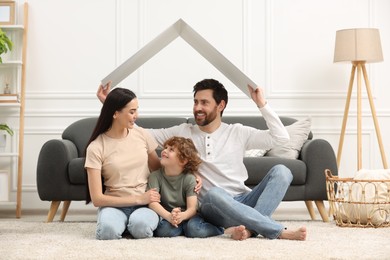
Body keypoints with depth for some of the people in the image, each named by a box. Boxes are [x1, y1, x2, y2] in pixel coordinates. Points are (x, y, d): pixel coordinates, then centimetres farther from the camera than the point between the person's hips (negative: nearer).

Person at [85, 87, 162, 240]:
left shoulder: (141, 134, 4)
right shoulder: (96, 148, -7)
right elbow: (97, 198, -10)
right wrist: (138, 199, -15)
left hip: (145, 204, 2)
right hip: (114, 205, -1)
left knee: (140, 227, -35)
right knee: (108, 230, -36)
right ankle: (122, 223, -1)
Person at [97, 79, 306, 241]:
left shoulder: (237, 133, 9)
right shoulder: (183, 133, 9)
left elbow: (281, 137, 3)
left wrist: (262, 104, -1)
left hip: (243, 201, 2)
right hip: (213, 207, -2)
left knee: (281, 171, -22)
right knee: (214, 193, -39)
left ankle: (249, 228, -37)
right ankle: (279, 232, -35)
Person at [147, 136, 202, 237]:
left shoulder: (189, 179, -5)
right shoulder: (155, 176, -4)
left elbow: (192, 208, -13)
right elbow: (152, 202, -17)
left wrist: (182, 216, -38)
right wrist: (169, 216, -37)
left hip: (184, 217, 0)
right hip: (165, 217, 0)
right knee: (165, 230, -35)